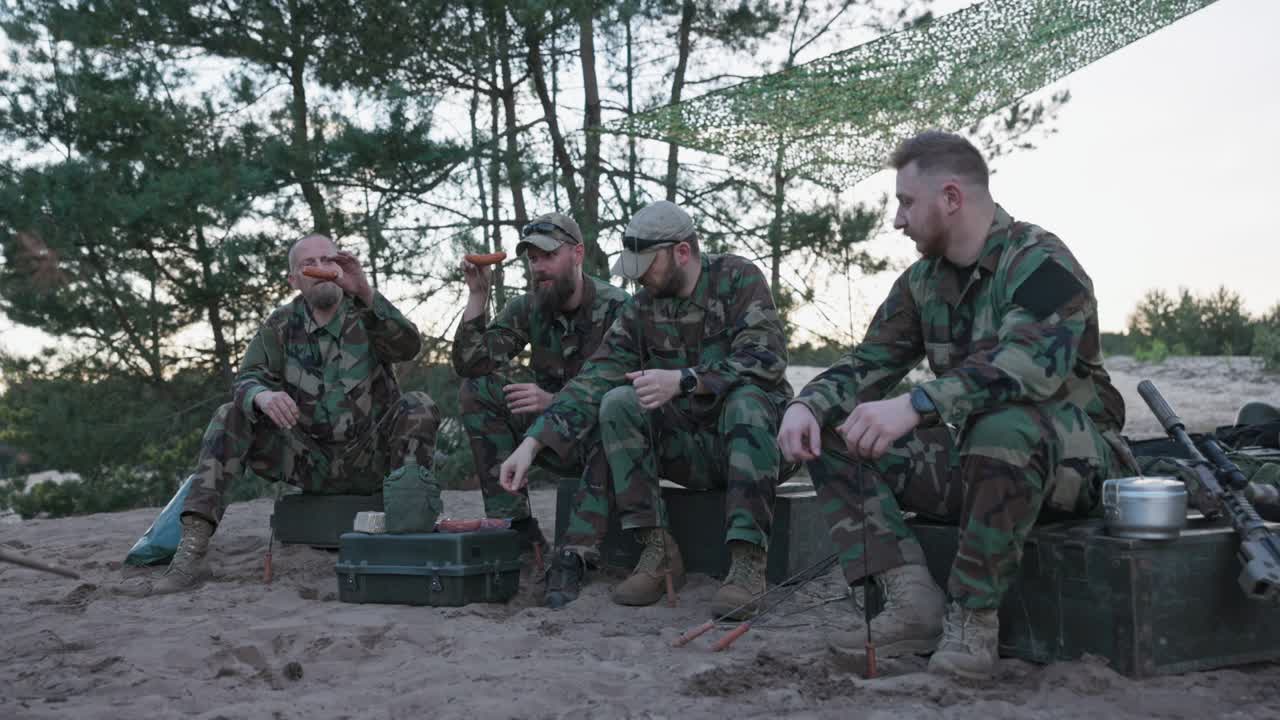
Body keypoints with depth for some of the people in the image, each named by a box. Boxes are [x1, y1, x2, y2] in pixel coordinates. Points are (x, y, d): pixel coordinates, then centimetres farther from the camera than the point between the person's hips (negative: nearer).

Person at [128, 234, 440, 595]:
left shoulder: (366, 314, 0)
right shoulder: (282, 326, 6)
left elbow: (408, 347, -20)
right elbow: (248, 378, -6)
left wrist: (365, 292, -34)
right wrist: (262, 396, -32)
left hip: (372, 460, -2)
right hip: (311, 463, 2)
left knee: (419, 407, -25)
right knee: (230, 416, -16)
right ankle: (190, 552, -28)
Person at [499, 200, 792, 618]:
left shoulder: (738, 279, -10)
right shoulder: (642, 310, 2)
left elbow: (766, 358, -24)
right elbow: (593, 381, -5)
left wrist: (683, 380, -35)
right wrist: (532, 442, -17)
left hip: (749, 439, -4)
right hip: (687, 447, 4)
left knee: (746, 398, -36)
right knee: (617, 403, -19)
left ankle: (748, 559, -36)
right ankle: (658, 551, -22)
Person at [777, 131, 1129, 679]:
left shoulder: (1040, 263, -16)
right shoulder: (923, 280, 8)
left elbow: (1032, 361, -34)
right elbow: (869, 362, 6)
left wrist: (916, 403, -46)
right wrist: (809, 403, -16)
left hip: (1067, 456, -7)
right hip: (970, 459, 8)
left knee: (1004, 426, -41)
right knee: (826, 434, -5)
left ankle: (972, 617, -25)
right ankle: (914, 604, -16)